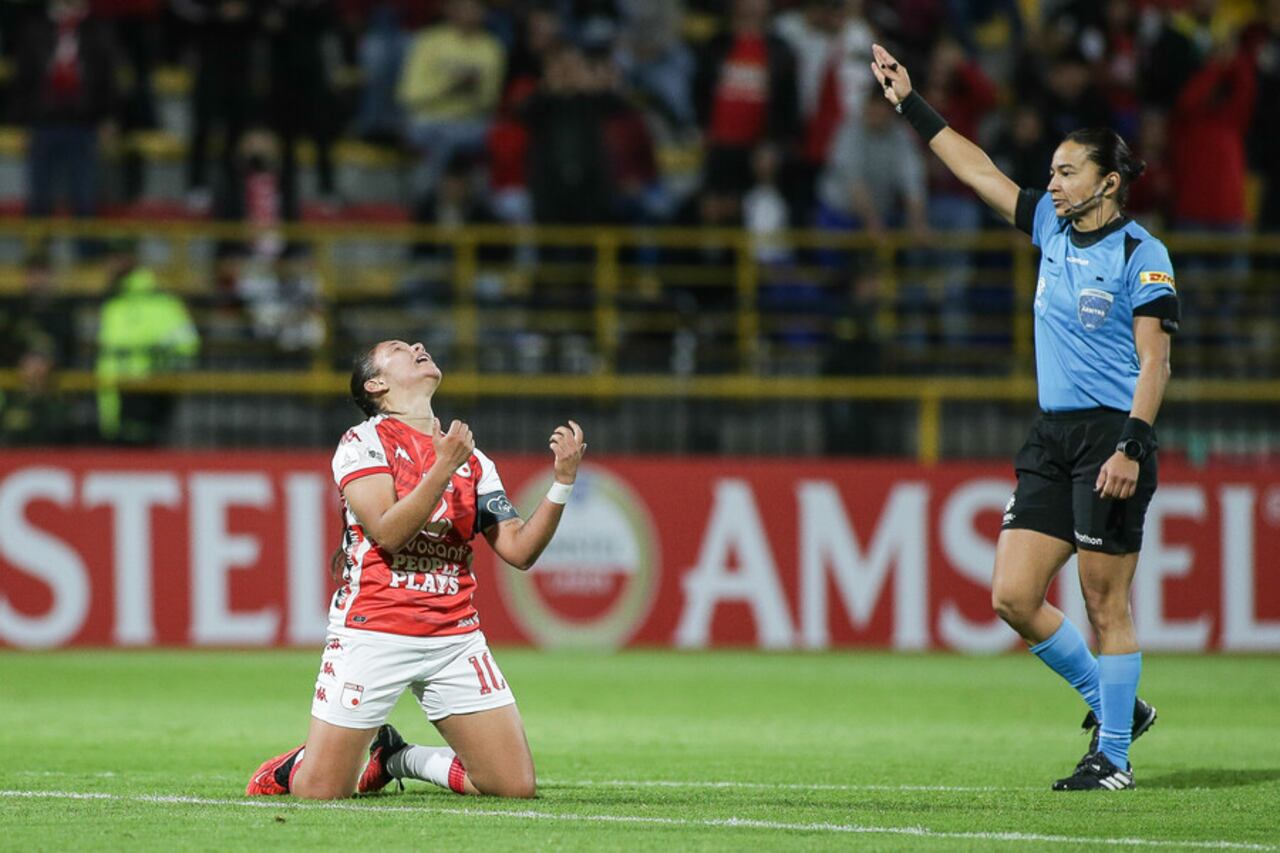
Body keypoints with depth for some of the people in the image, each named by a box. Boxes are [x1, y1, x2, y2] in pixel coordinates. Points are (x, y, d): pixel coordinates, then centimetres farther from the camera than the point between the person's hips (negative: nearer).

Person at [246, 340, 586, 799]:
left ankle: (397, 758, 20)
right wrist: (443, 467, -22)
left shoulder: (473, 462, 13)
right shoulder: (363, 442, -2)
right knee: (318, 791, -8)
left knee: (516, 785, -4)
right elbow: (387, 533, -15)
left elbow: (518, 550, 7)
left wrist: (563, 481, -4)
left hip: (455, 637, 4)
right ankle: (292, 767, 30)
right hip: (372, 635, -4)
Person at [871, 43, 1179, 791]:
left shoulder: (1140, 254, -8)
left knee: (1105, 604, -4)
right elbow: (978, 170, 20)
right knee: (1014, 596, 2)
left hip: (1110, 437, -8)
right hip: (1052, 435, 8)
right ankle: (1113, 705, 19)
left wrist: (1132, 448, -21)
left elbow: (1155, 363, -12)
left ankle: (1114, 756, 4)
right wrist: (911, 105, 19)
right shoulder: (1053, 229, 12)